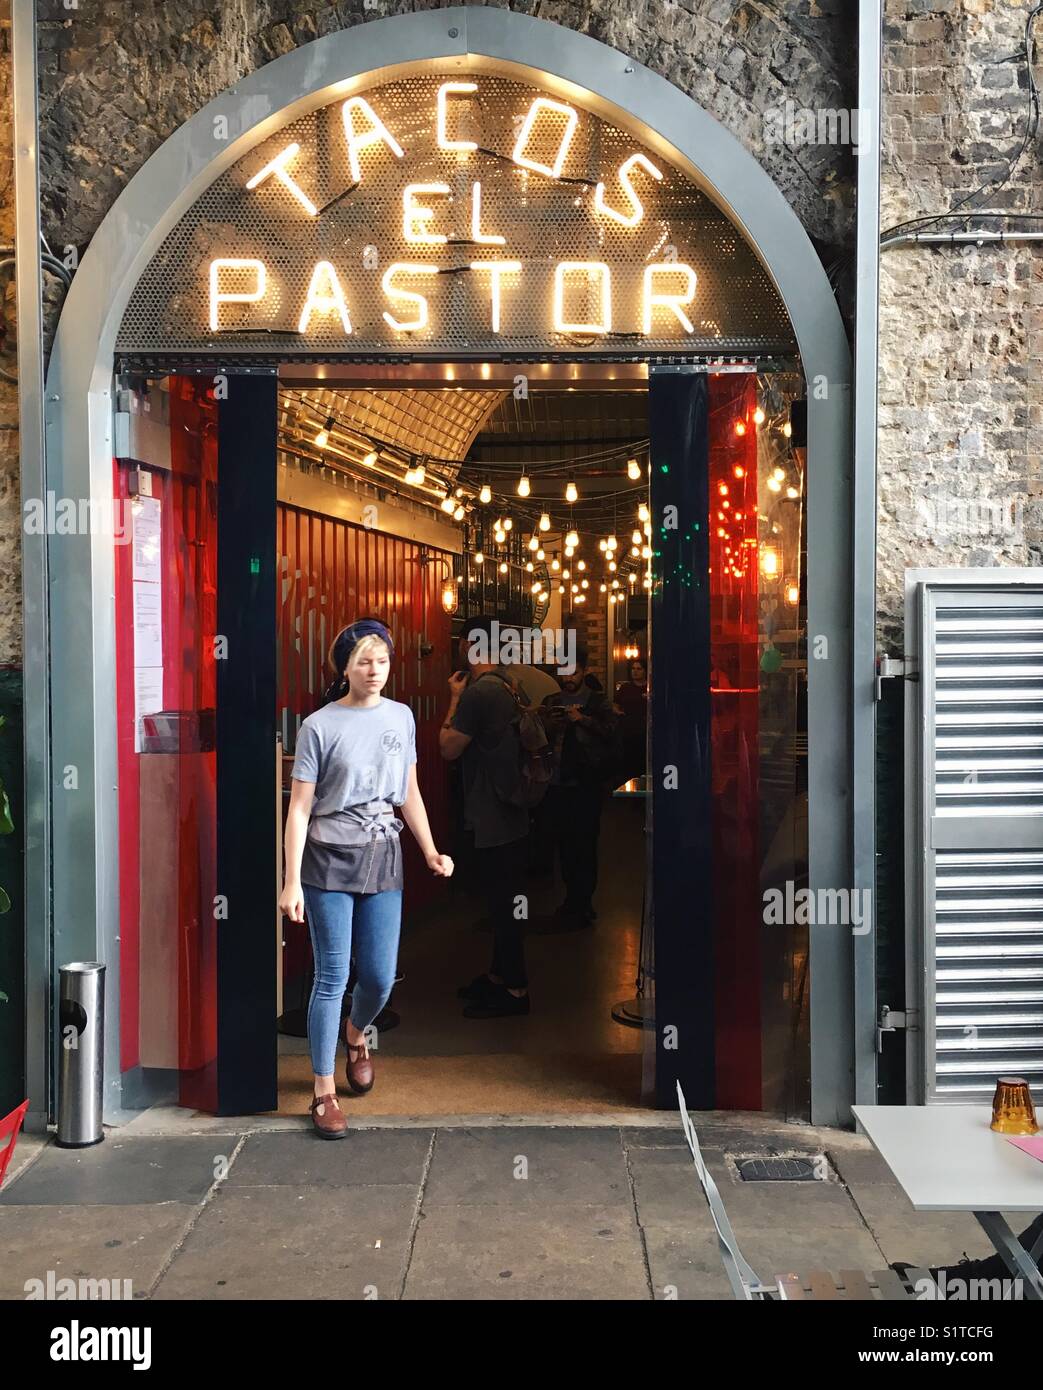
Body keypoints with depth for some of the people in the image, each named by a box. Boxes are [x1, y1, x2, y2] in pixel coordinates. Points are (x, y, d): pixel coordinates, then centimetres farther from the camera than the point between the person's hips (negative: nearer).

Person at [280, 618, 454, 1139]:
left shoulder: (401, 717, 7)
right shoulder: (319, 725, -7)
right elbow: (299, 807, -7)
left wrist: (431, 852, 8)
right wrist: (292, 881, -12)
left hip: (383, 860, 4)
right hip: (329, 861, -4)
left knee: (380, 978, 7)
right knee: (332, 977, -1)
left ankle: (355, 1035, 41)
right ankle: (324, 1091, 12)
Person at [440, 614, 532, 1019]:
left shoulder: (478, 692, -20)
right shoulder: (506, 685, 10)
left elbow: (449, 748, -14)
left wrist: (454, 699, -5)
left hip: (492, 818, -10)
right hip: (510, 813, 10)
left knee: (502, 901, -2)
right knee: (504, 899, 18)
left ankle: (514, 989, 6)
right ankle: (500, 974, 30)